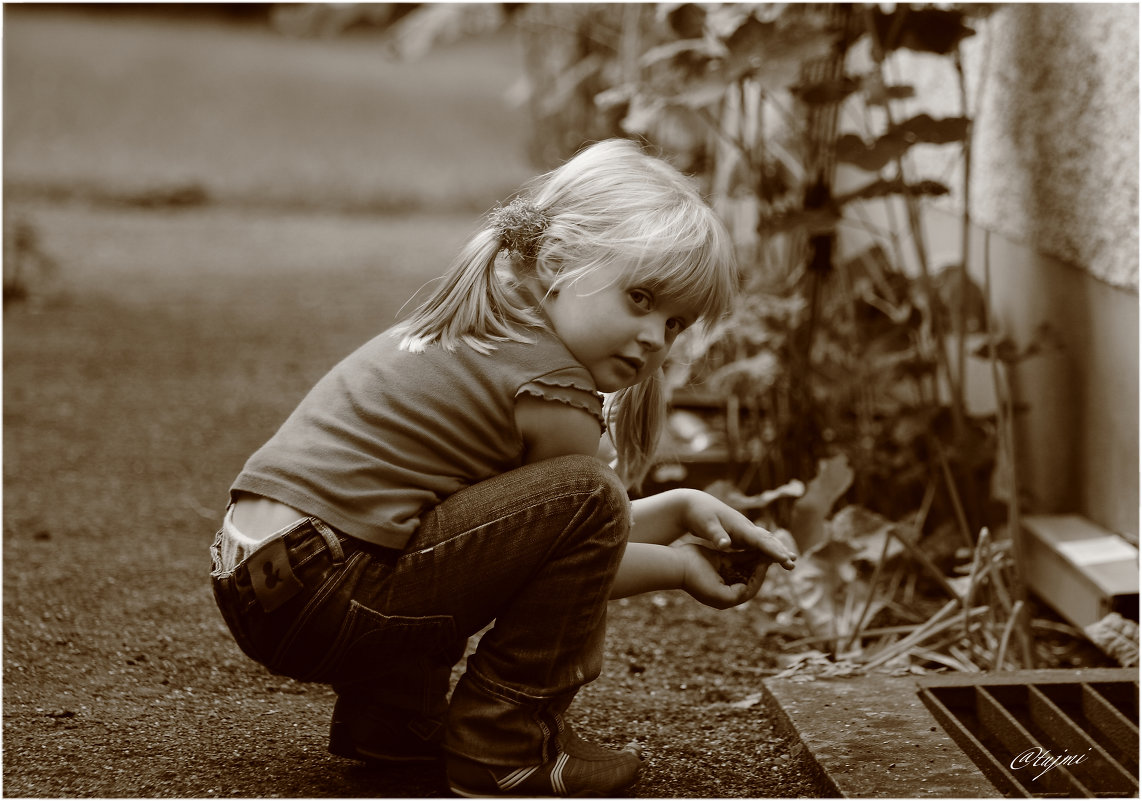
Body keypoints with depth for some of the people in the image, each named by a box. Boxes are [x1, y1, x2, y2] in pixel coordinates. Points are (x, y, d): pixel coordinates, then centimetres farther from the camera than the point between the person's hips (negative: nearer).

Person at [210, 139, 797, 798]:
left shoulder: (478, 336, 18)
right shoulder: (554, 394, -13)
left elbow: (552, 534, 23)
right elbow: (586, 521, 2)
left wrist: (680, 509, 17)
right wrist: (680, 568, 18)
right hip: (315, 600, -10)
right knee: (586, 496, -16)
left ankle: (390, 712, 23)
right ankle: (505, 744, -3)